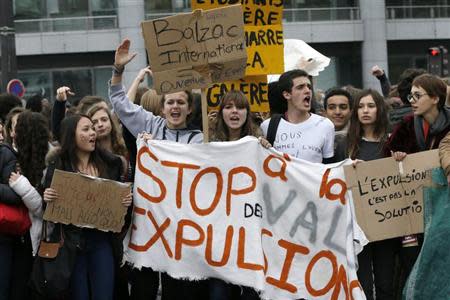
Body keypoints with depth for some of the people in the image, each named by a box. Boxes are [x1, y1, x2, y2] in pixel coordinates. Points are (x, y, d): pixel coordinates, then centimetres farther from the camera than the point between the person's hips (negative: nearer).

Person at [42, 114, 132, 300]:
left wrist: (127, 201, -8)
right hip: (72, 239, -1)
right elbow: (48, 207, 4)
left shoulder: (110, 163, 5)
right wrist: (47, 199, -18)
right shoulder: (58, 166, -1)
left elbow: (121, 196, 14)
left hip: (102, 239, 1)